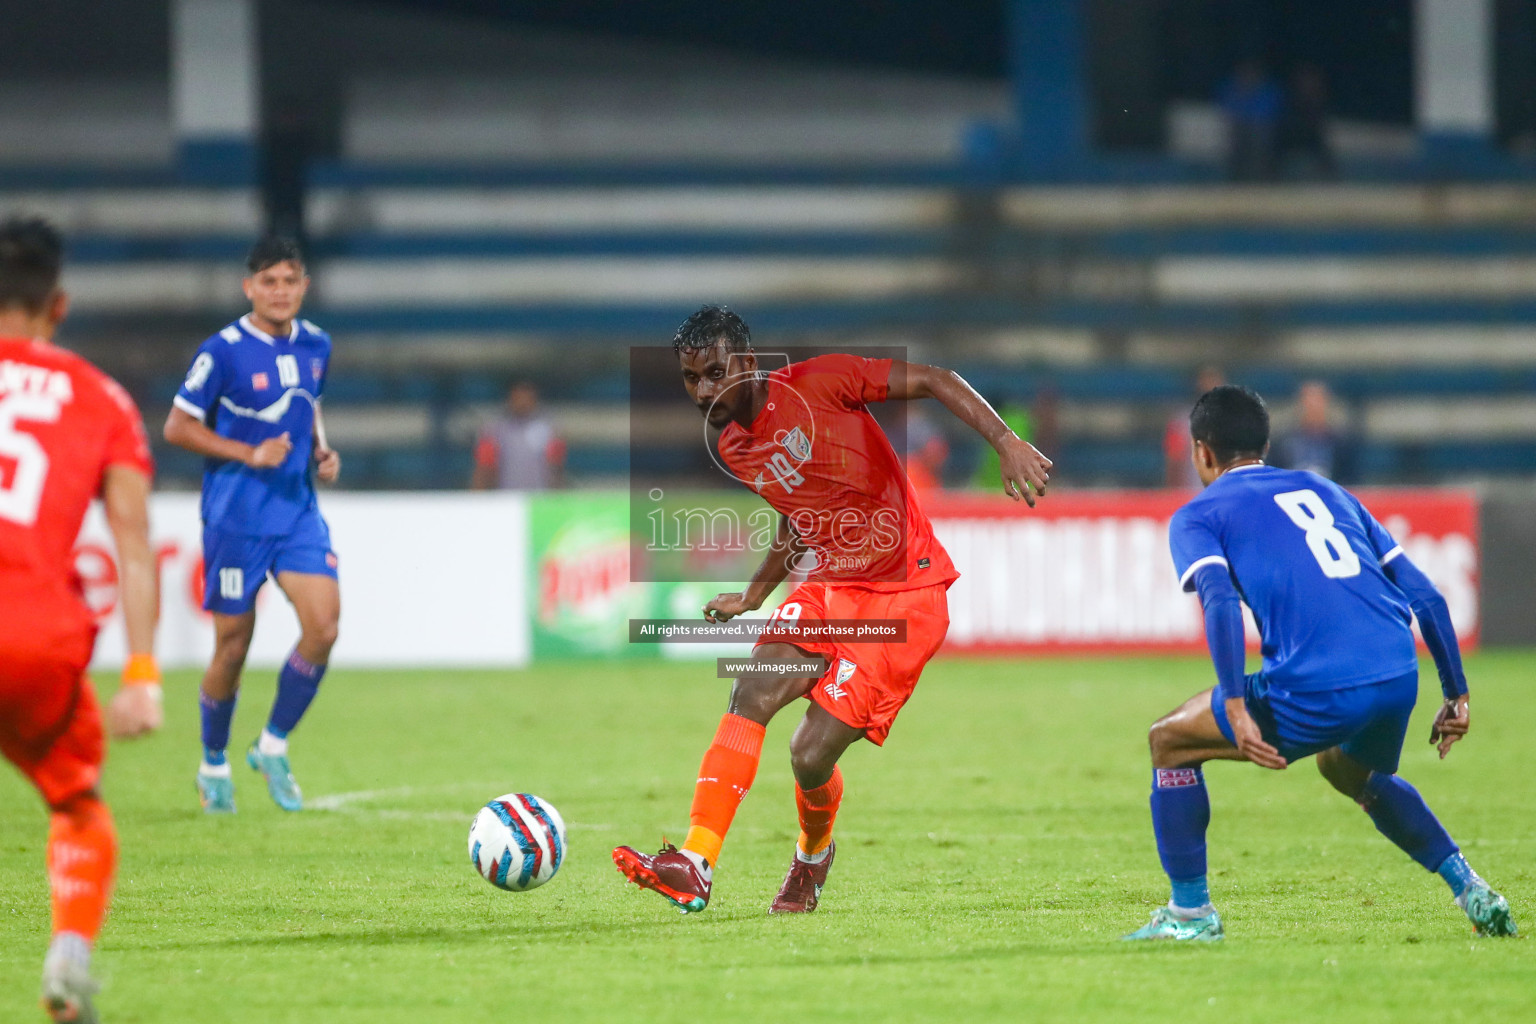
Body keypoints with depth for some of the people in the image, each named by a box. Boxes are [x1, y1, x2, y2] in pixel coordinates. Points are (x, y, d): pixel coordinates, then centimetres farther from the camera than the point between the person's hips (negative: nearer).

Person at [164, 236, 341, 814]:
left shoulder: (315, 345, 6)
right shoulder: (224, 351, -12)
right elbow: (177, 426, -8)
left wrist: (322, 451, 4)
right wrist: (250, 454, -17)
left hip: (298, 511, 4)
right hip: (235, 518, -4)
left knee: (323, 626, -13)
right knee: (233, 646, 2)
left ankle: (273, 747, 5)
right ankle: (213, 765, 25)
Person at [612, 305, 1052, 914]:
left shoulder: (817, 384, -12)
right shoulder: (733, 449, 10)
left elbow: (935, 381, -11)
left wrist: (1006, 443, -23)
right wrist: (753, 598, 29)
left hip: (904, 595, -6)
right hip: (827, 589, 6)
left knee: (811, 756, -13)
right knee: (751, 695, -21)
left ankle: (814, 853, 22)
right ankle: (694, 868, -26)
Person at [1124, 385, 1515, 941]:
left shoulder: (1198, 515, 12)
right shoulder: (1325, 491, 27)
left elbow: (1219, 599, -10)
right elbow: (1424, 594, 22)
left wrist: (1236, 708, -17)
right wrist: (1456, 693, 25)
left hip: (1317, 691, -6)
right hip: (1400, 678, 6)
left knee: (1169, 743, 16)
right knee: (1352, 772, 38)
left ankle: (1190, 912, 15)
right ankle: (1470, 890, 28)